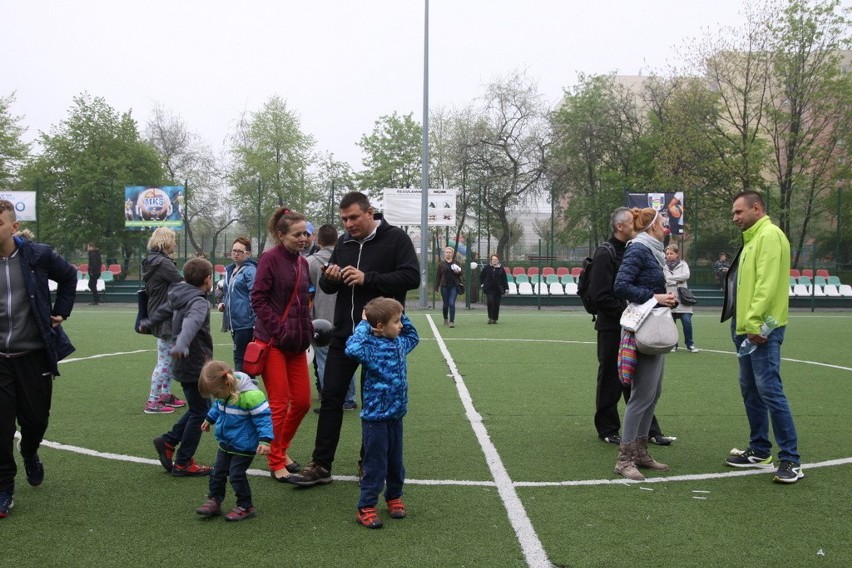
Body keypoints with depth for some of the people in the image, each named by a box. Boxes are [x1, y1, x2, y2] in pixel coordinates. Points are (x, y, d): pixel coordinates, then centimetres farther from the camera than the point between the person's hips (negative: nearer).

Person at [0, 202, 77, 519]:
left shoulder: (37, 255, -6)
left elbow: (69, 276, 13)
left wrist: (61, 311, 9)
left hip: (34, 353, 1)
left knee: (35, 418, 14)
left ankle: (30, 453, 47)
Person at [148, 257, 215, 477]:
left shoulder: (180, 298, 10)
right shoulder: (199, 302, -19)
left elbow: (165, 310, 30)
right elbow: (191, 323, -40)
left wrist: (148, 324, 50)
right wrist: (182, 345, -59)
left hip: (186, 365, 9)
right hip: (195, 366, -9)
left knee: (200, 408, 20)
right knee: (200, 413, 1)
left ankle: (168, 441, 21)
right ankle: (183, 464, 7)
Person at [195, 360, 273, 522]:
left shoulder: (250, 395, -31)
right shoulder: (224, 392, -4)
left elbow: (263, 417, -26)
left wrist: (264, 441, -31)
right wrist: (209, 419, 34)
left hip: (244, 446, -8)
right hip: (226, 443, 8)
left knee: (236, 474, -4)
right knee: (218, 472, 13)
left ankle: (245, 507, 12)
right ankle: (214, 501, 28)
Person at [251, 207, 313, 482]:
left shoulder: (302, 262, 11)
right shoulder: (270, 258, -9)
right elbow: (258, 298, -13)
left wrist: (306, 330, 9)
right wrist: (280, 330, -17)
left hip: (297, 343, 7)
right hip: (273, 343, -7)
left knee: (302, 401, 8)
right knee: (280, 403, -3)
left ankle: (281, 449, 28)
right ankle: (276, 462, 11)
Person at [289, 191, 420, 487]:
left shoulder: (395, 238, -7)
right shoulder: (343, 242, 10)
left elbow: (411, 277, -18)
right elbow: (328, 287, 15)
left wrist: (367, 278, -23)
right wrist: (330, 279, -10)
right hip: (344, 335, 5)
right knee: (331, 396, 3)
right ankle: (321, 466, 11)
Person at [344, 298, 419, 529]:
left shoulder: (399, 344, 6)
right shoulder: (371, 347, -18)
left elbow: (413, 336, 29)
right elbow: (352, 349, -40)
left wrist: (401, 316, 13)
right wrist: (364, 325, -26)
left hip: (396, 415, 7)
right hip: (375, 417, -7)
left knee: (396, 462, 19)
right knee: (375, 465, 0)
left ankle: (394, 498, 37)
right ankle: (365, 508, 12)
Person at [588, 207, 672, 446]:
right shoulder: (605, 254, -12)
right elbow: (600, 295, -18)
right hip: (611, 328, -7)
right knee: (610, 380, 3)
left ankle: (650, 431, 15)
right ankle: (607, 429, 15)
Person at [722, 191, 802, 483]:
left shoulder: (769, 235, -12)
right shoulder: (753, 239, 19)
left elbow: (767, 283, -21)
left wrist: (754, 322, -25)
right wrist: (743, 323, 15)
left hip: (761, 329, -11)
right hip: (745, 328, 11)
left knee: (769, 390, -11)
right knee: (750, 389, 14)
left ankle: (791, 460, -6)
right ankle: (760, 451, 23)